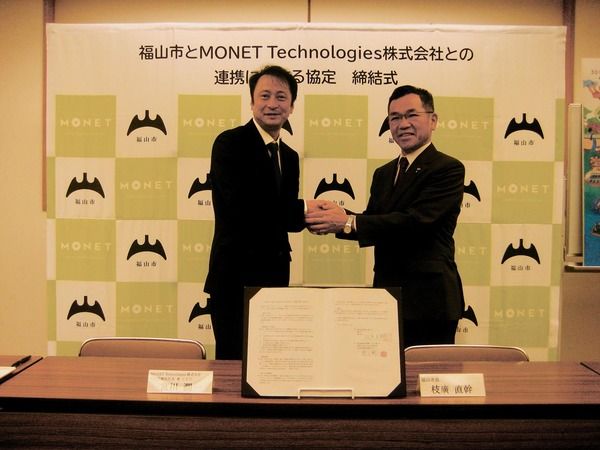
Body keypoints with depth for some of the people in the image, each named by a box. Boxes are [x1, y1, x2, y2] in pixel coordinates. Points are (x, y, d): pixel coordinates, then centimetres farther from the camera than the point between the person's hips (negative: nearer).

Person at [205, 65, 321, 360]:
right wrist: (303, 209, -17)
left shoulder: (289, 157, 15)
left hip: (276, 279, 7)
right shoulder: (230, 143, -8)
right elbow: (240, 208, -21)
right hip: (236, 279, -7)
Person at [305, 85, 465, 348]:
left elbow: (415, 220, -21)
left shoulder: (448, 169, -8)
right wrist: (335, 219, -12)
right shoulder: (383, 174, 16)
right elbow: (373, 226, 9)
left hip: (429, 301, -6)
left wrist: (348, 222, -25)